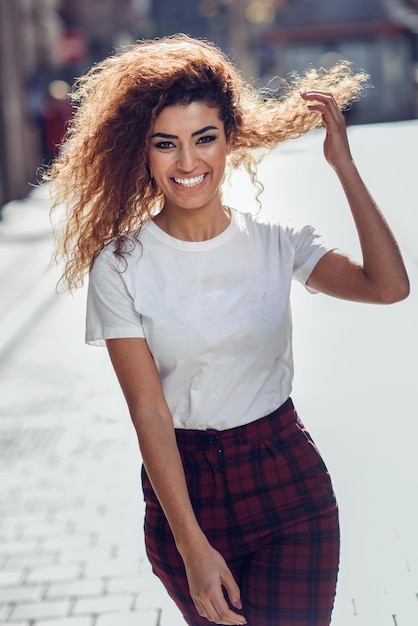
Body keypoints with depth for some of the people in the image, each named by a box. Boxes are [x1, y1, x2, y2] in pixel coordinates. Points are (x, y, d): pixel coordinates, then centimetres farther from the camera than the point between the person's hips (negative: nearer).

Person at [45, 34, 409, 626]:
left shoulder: (274, 240, -3)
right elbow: (150, 412, -13)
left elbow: (389, 286, -17)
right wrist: (192, 547, -16)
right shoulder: (120, 265, -10)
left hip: (289, 478, 1)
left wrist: (344, 165, -14)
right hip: (182, 483, -1)